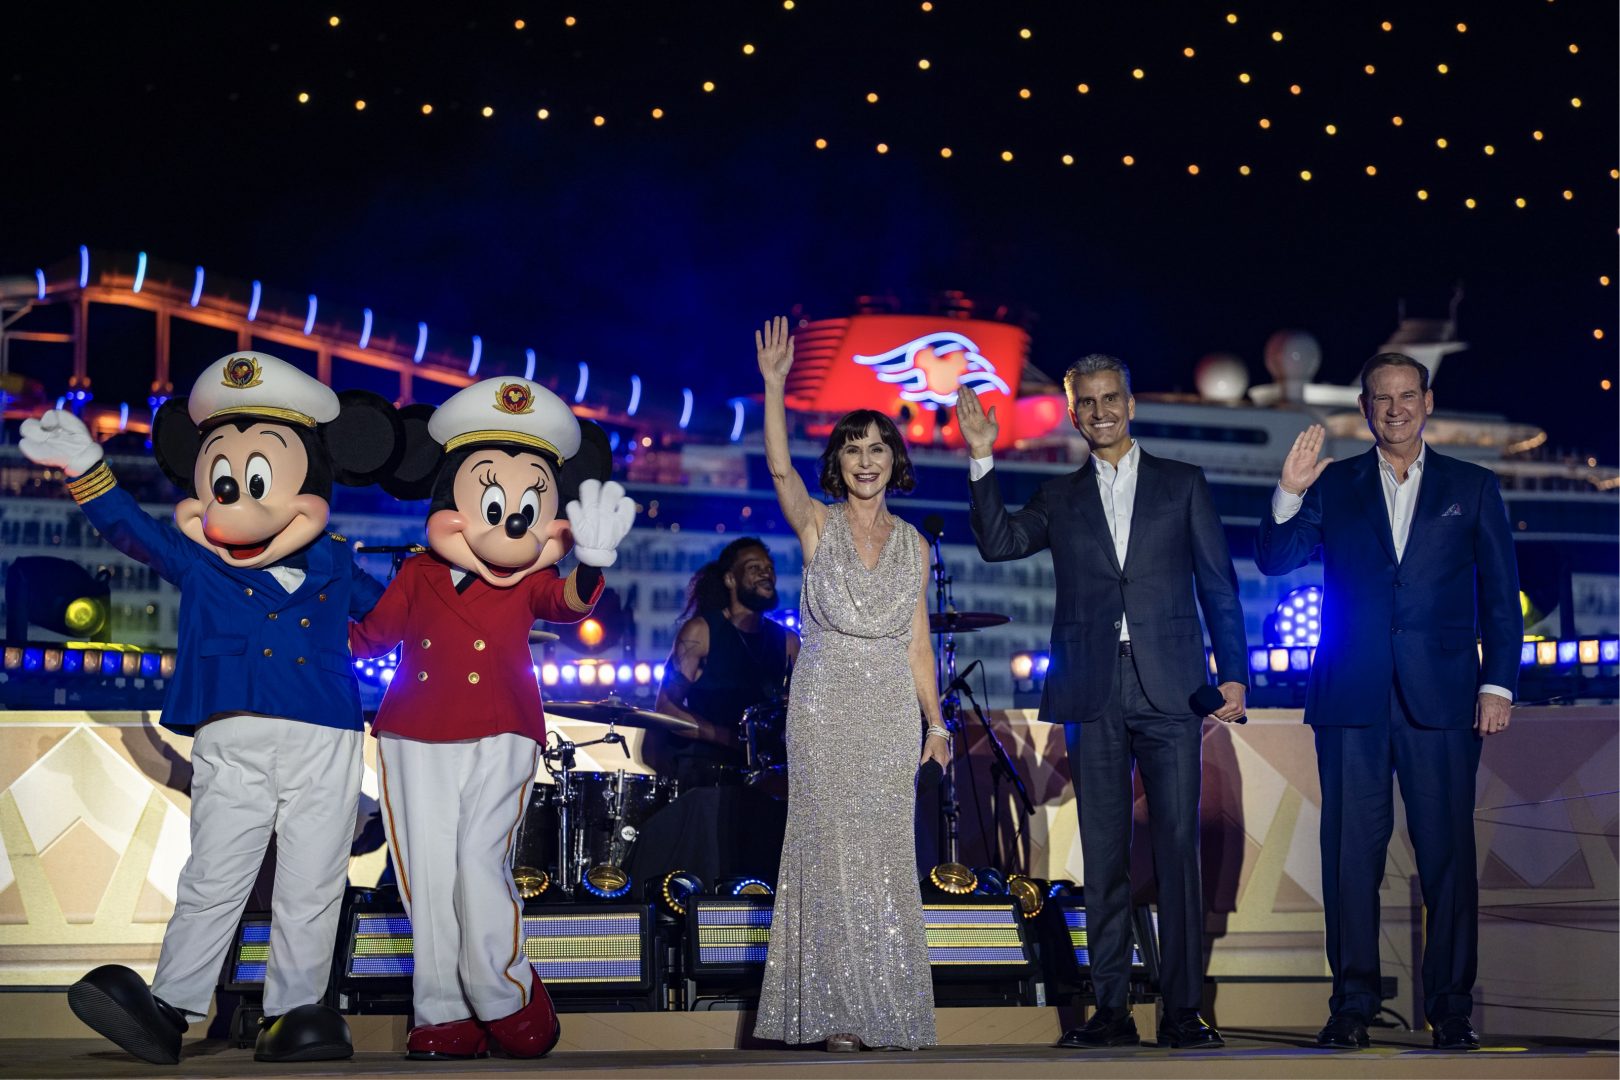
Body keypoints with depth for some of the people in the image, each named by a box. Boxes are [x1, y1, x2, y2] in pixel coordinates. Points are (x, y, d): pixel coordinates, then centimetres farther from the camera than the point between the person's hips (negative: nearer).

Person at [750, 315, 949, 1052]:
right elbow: (780, 468, -17)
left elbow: (917, 643, 11)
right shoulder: (816, 525, 1)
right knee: (832, 848, -3)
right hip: (825, 707, -3)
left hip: (892, 714, 3)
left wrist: (935, 722, 8)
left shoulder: (913, 545, 9)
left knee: (887, 855, 4)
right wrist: (774, 386, -27)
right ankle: (836, 1012, 2)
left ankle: (889, 1009, 11)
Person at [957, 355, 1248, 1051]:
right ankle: (1111, 1009, 8)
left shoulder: (1182, 485, 11)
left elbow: (1218, 584, 8)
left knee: (1179, 848, -4)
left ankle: (1182, 1011, 1)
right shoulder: (1060, 497, 15)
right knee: (1103, 856, 3)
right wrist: (982, 458, -7)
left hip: (1170, 688, -1)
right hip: (1095, 694, 2)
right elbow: (999, 543, 0)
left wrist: (1233, 673, 0)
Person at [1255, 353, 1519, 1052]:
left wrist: (1498, 683, -1)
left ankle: (1451, 1007, 9)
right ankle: (1352, 1003, 9)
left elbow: (1500, 594, 8)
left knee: (1448, 855, 0)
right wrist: (1289, 494, -14)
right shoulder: (1333, 486, 11)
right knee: (1351, 854, 2)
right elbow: (1275, 561, 2)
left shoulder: (1472, 488, 10)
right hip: (1351, 700, 1)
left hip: (1442, 698, 0)